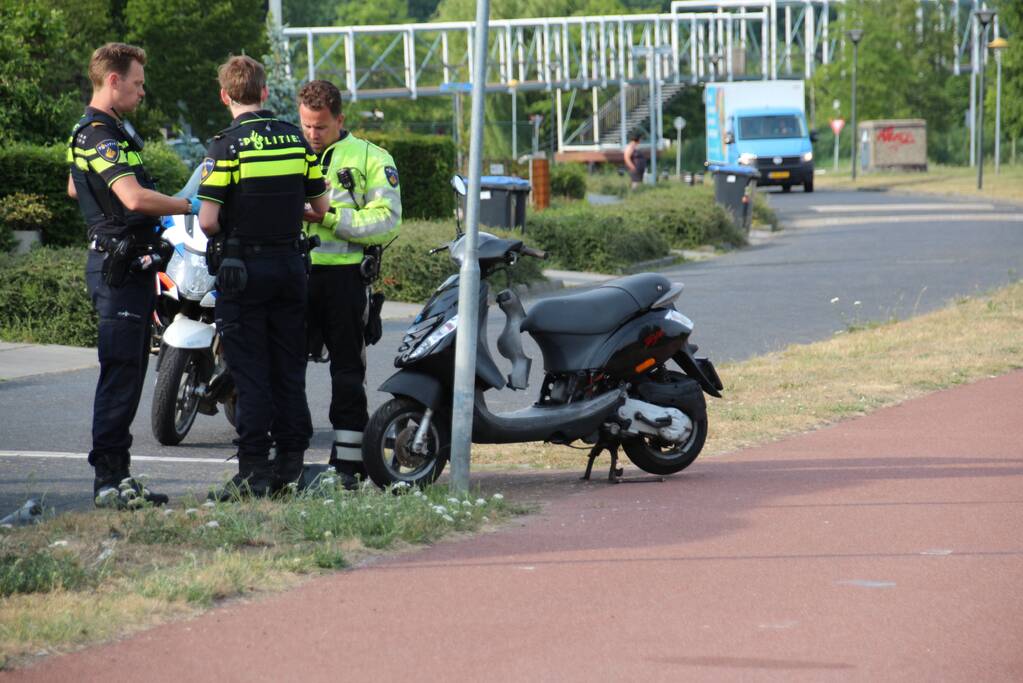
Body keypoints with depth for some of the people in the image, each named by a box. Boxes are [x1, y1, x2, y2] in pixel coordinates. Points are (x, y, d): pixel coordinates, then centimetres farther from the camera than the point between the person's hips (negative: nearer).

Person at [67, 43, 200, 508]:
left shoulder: (99, 130, 18)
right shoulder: (100, 135, -16)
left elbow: (74, 188, 34)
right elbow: (135, 198, -28)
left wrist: (148, 220, 36)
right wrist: (190, 206, -15)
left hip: (129, 265, 11)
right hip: (119, 267, -11)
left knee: (128, 373, 11)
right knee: (120, 373, -10)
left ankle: (118, 477, 14)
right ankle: (108, 479, -10)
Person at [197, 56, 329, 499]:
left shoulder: (226, 147, -13)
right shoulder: (296, 141, 3)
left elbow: (208, 220, -17)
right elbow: (320, 209, 8)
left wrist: (220, 235, 5)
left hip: (242, 268, -5)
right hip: (290, 262, 5)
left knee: (250, 374, -2)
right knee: (289, 370, 11)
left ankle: (254, 472, -2)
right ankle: (290, 462, 14)